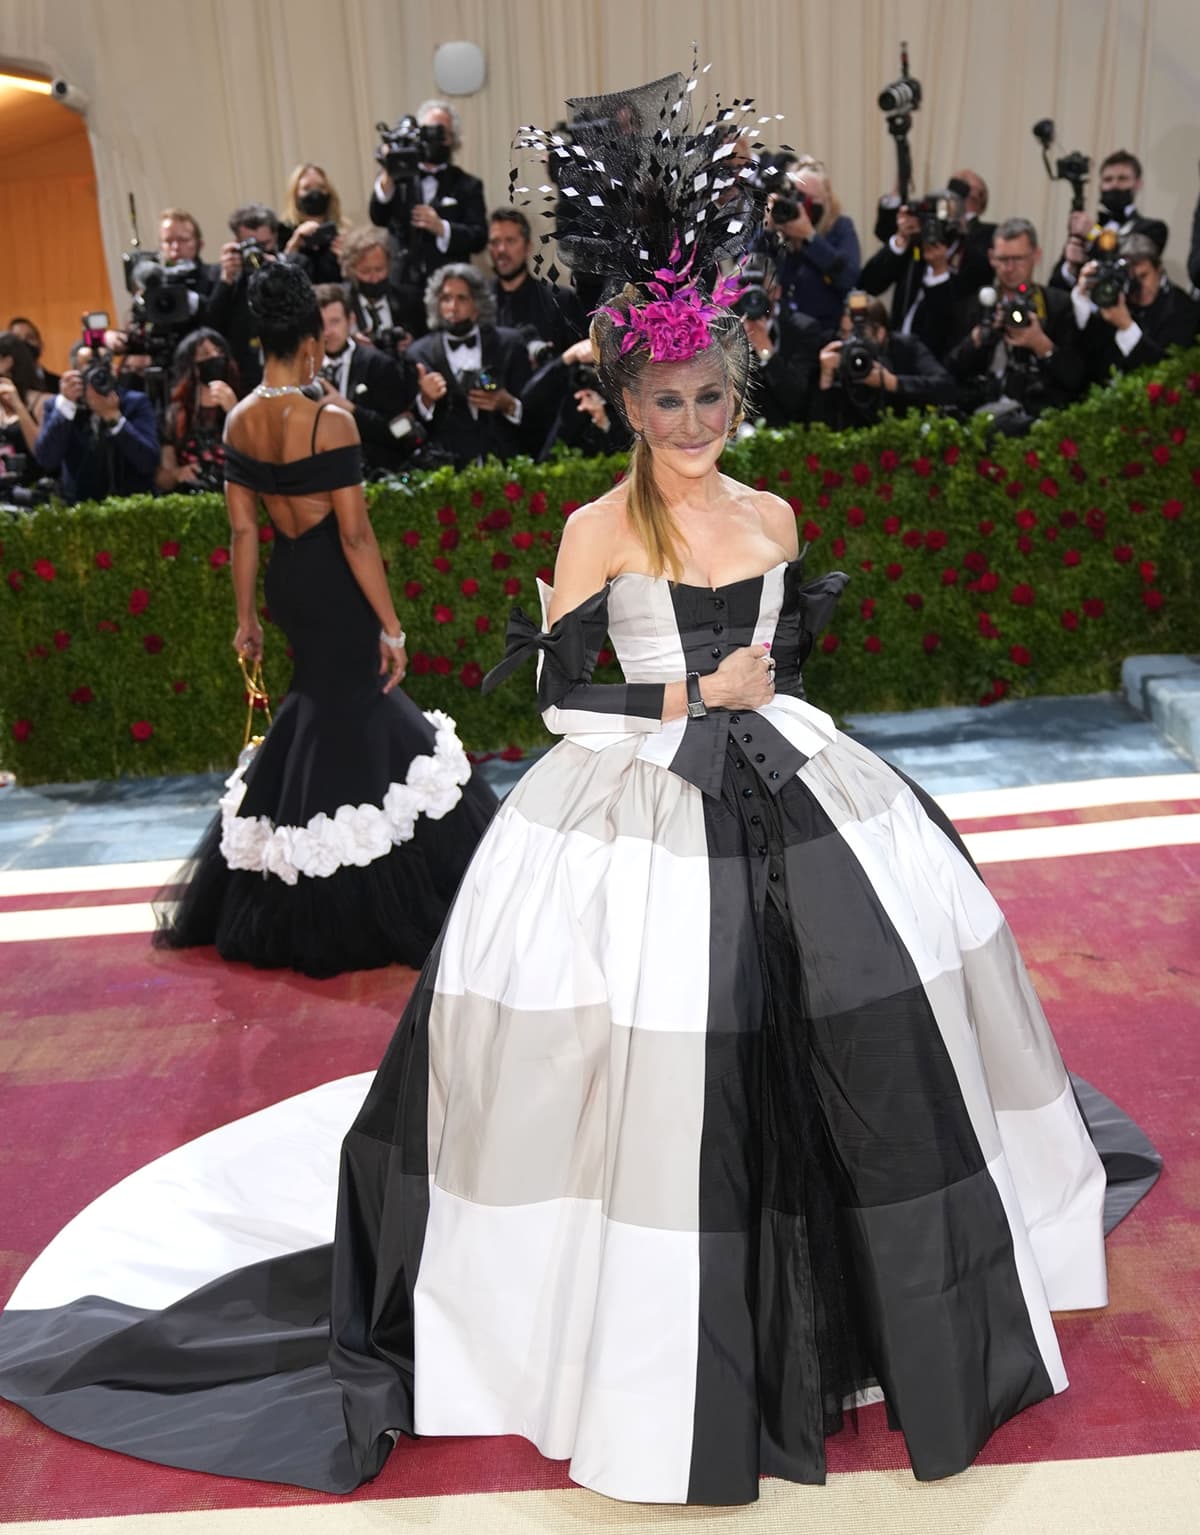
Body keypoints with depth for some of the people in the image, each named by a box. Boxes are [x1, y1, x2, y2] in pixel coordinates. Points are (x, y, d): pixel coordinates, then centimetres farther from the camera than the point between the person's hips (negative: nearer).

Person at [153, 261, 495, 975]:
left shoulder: (240, 420, 2)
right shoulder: (329, 419, -17)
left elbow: (244, 528, 7)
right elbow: (356, 535, -19)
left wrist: (247, 617, 14)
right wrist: (392, 627, -14)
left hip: (284, 580, 7)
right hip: (333, 581, -7)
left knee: (327, 698, 24)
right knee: (342, 719, 3)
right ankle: (334, 913, 12)